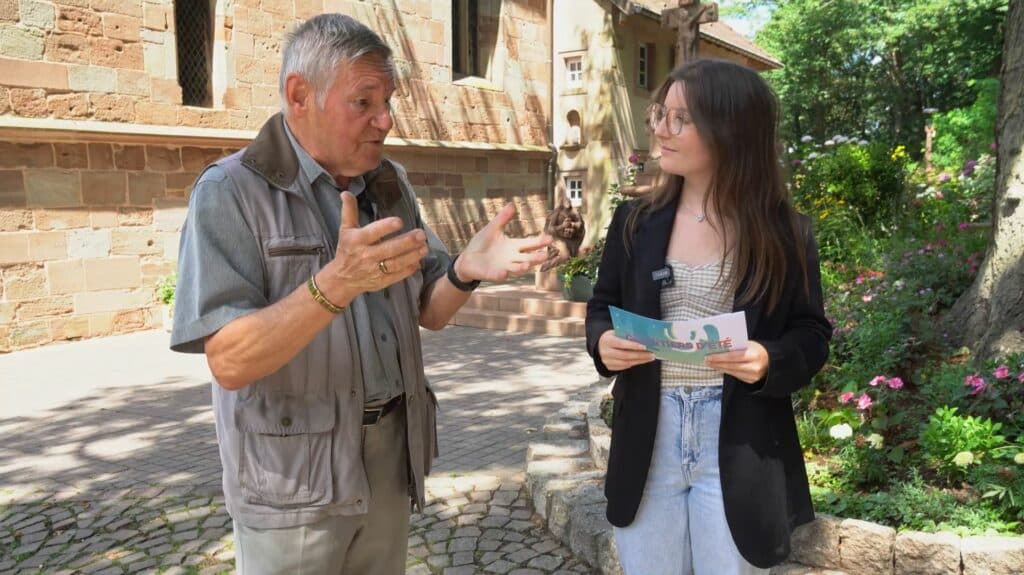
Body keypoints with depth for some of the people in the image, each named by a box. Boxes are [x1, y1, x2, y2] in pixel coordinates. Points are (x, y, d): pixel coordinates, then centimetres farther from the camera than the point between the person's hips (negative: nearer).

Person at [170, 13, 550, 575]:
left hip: (391, 456, 6)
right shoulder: (230, 192, -14)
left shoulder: (390, 186, 4)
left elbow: (427, 311, 6)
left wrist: (465, 270, -15)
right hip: (293, 478, -5)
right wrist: (336, 283, -35)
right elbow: (230, 361, -21)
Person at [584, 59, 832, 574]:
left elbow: (812, 336, -1)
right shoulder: (635, 220, 2)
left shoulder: (785, 232, -5)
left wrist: (769, 362, -22)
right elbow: (602, 306, 10)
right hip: (647, 440, 2)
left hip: (738, 448, -2)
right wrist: (603, 342, -13)